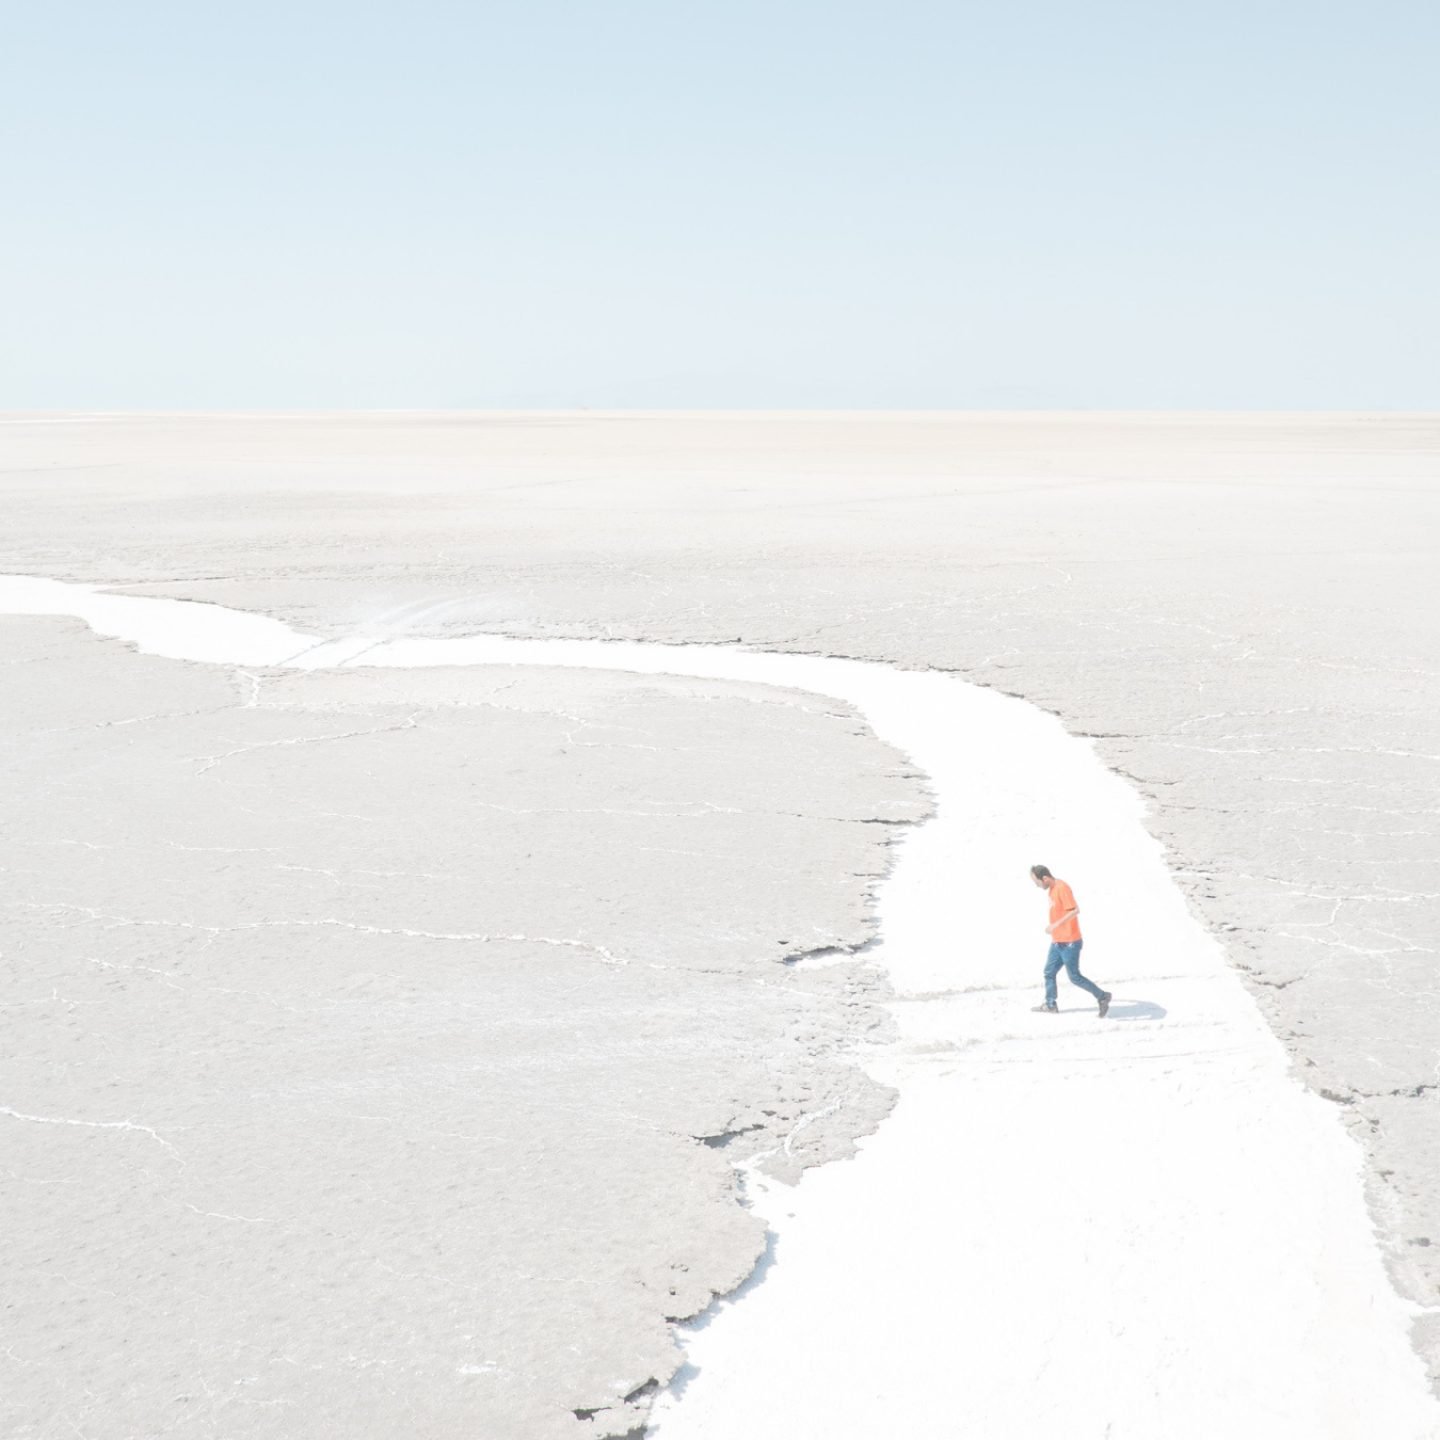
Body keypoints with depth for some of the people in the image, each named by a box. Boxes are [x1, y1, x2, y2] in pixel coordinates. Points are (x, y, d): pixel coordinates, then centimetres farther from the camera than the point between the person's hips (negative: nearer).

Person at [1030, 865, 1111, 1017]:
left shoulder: (1062, 888, -21)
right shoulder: (1052, 889, 9)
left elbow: (1075, 910, -29)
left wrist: (1055, 925, -29)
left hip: (1070, 943, -9)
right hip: (1057, 942, 9)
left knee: (1074, 977, -1)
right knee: (1049, 972, 9)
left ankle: (1102, 997, 11)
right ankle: (1051, 1005, 18)